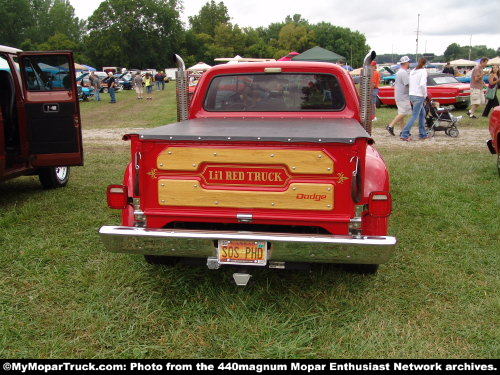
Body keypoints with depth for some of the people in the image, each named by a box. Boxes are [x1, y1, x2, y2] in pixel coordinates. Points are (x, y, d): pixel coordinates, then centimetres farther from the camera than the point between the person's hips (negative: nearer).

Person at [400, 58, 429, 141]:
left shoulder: (413, 71, 11)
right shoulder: (423, 71, -10)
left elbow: (408, 84, 12)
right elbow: (422, 84, -23)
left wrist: (411, 99, 16)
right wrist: (425, 94, -8)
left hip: (412, 95, 8)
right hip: (419, 96, -8)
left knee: (422, 113, 19)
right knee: (415, 116, -5)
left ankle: (423, 134, 23)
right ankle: (404, 134, -10)